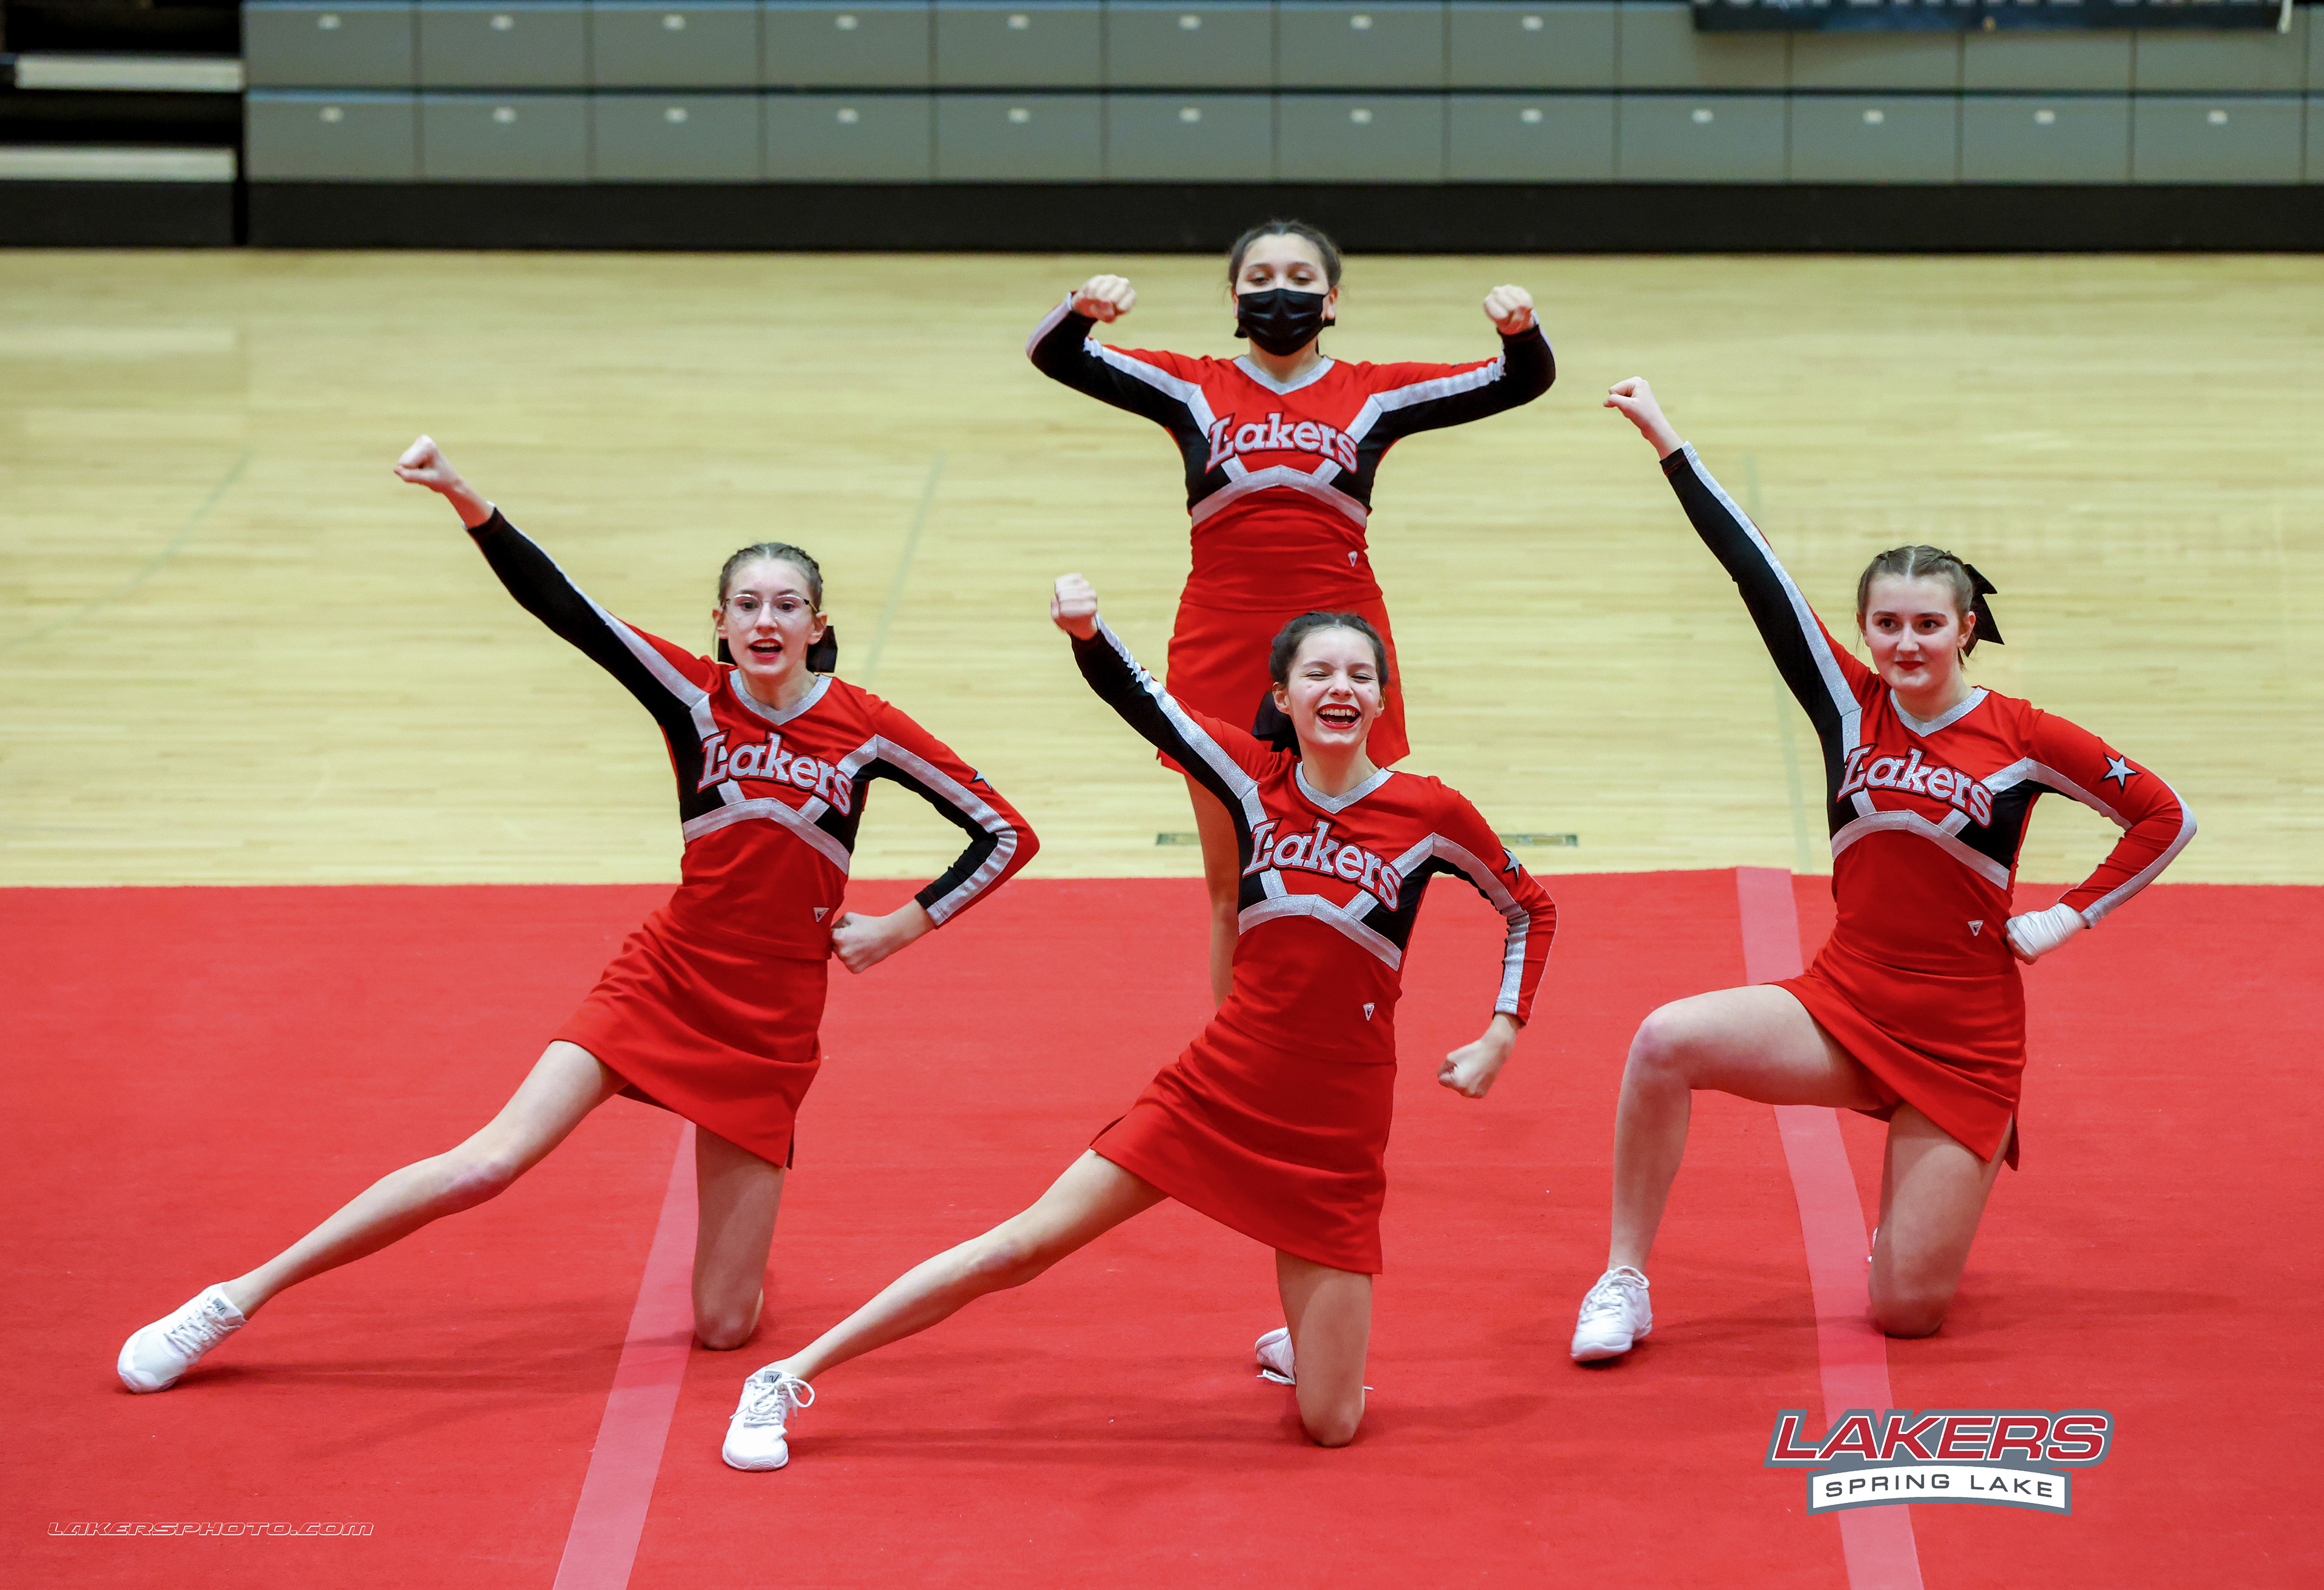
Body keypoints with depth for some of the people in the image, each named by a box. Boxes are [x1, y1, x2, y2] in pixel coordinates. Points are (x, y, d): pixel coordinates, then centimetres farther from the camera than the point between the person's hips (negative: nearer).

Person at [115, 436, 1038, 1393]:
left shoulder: (866, 729, -4)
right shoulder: (693, 695, -4)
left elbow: (1006, 835, 4)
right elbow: (560, 606, -16)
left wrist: (904, 927, -4)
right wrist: (465, 502, -30)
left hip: (771, 1027, 0)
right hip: (661, 980, 0)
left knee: (722, 1329, -3)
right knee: (488, 1163, -18)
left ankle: (738, 1255, 35)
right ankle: (240, 1298, -8)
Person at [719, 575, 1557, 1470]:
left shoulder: (1429, 815, -5)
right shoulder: (1255, 777, -2)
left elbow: (1531, 910, 11)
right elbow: (1136, 698, -10)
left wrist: (1498, 1041, 3)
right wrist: (1084, 631, -31)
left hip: (1336, 1135, -1)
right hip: (1215, 1090, 1)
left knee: (1332, 1426, -4)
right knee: (1024, 1245, -6)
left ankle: (1299, 1342, 34)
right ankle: (789, 1379, 5)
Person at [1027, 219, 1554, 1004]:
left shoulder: (1373, 394, 7)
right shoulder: (1193, 388, 7)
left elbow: (1522, 381, 3)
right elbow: (1054, 357, 0)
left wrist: (1518, 329, -20)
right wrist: (1082, 309, -22)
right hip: (1222, 657, 0)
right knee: (1231, 889, 8)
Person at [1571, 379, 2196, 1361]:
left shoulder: (2021, 738, -5)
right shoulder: (1852, 706, 1)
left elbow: (2165, 818, 3)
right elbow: (1758, 574, -5)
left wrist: (2069, 918, -4)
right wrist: (1665, 441, -10)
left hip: (1963, 1045, -2)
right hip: (1843, 1009, 2)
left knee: (1908, 1312, -4)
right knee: (1665, 1041, -28)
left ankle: (1913, 1216, 35)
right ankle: (1624, 1283, -14)